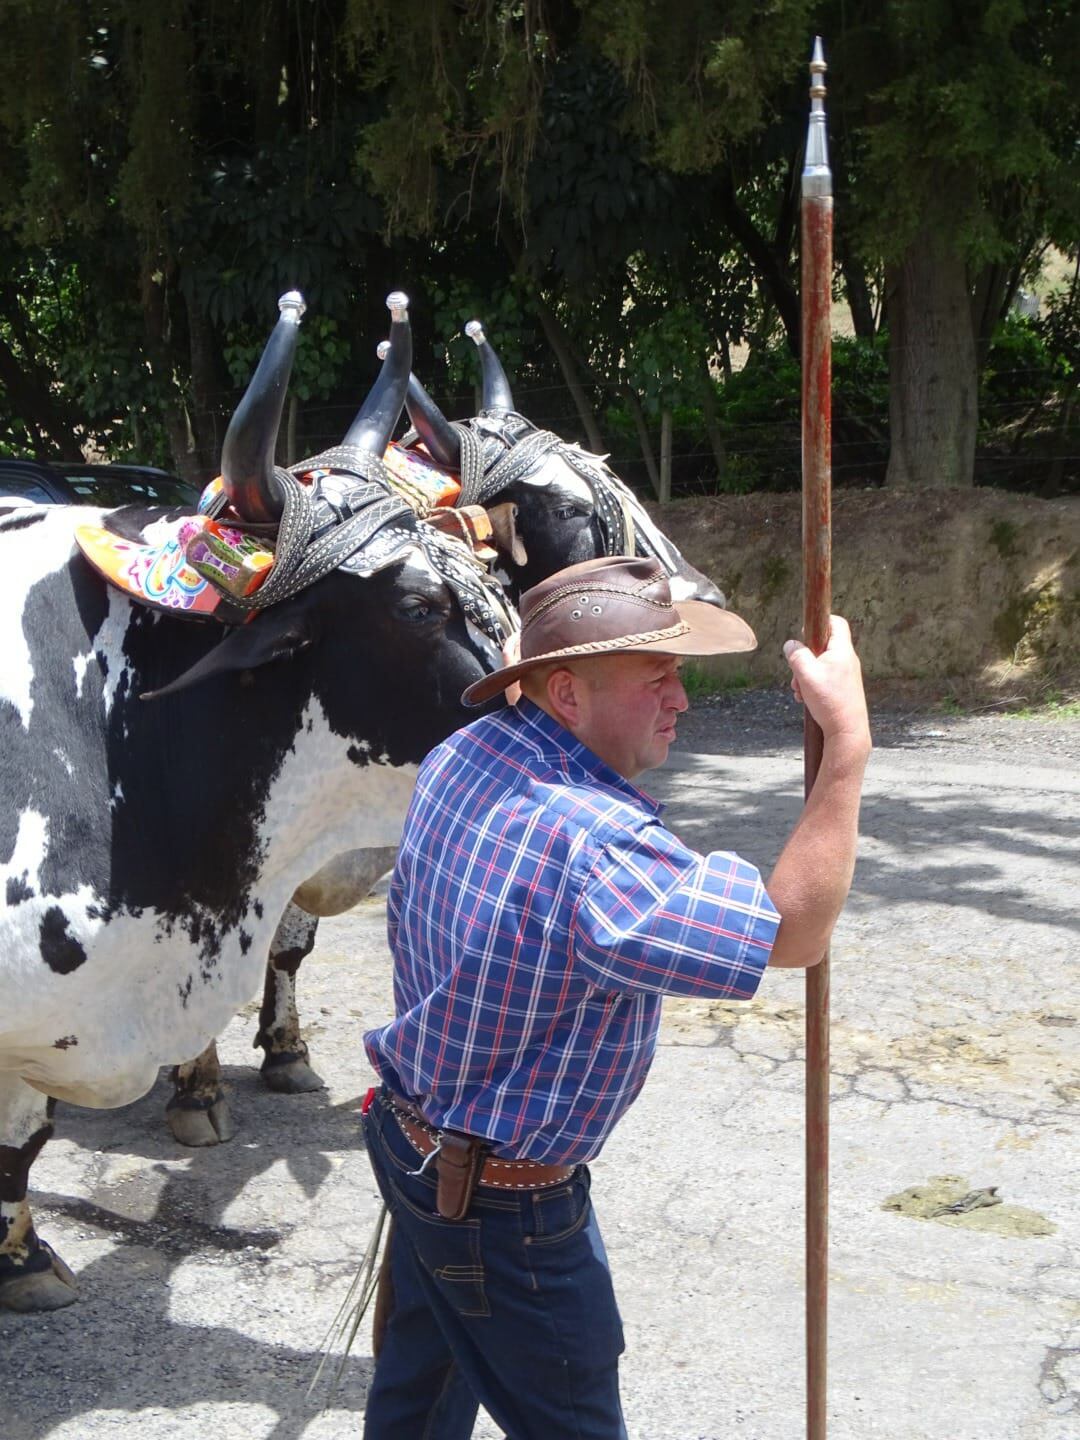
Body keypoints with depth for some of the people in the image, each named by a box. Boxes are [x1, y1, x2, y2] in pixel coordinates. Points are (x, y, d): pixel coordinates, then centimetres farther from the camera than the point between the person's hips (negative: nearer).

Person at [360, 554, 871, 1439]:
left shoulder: (462, 758, -5)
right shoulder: (594, 848, -35)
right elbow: (793, 930, -33)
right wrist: (847, 744, -29)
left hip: (414, 1139, 9)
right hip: (505, 1205, -9)